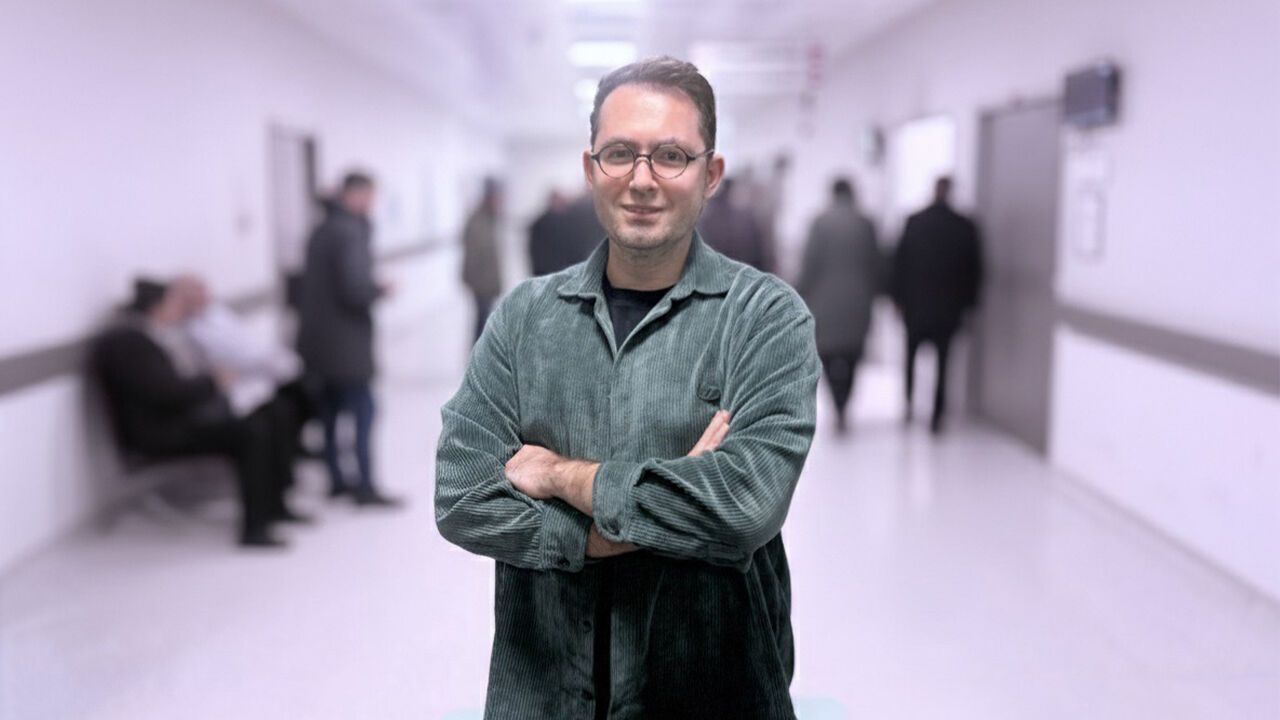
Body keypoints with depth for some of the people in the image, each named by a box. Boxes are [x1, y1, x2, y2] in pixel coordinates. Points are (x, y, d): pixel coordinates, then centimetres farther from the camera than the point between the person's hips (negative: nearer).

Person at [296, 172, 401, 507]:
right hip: (344, 340, -9)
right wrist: (381, 290, -8)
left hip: (317, 337, 9)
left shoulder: (322, 230, 13)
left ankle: (337, 479, 23)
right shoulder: (350, 231, -16)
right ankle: (365, 487, -3)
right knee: (363, 411, -4)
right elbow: (355, 288, -24)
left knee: (330, 411, 14)